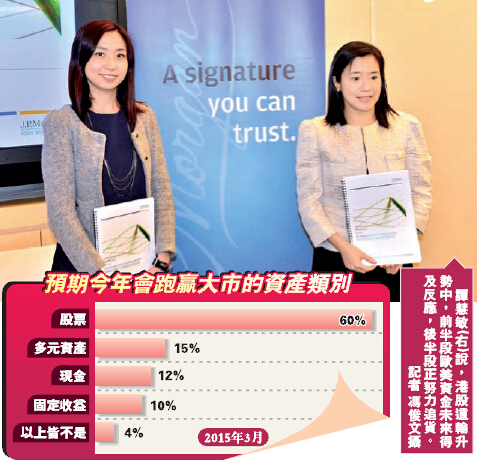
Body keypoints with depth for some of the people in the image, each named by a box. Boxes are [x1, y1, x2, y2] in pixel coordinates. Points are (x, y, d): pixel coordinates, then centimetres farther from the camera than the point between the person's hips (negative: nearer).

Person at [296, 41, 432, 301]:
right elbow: (309, 201, -4)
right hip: (335, 259, -1)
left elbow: (421, 192, 4)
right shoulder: (313, 131, -1)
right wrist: (343, 246, -16)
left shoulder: (407, 126, 3)